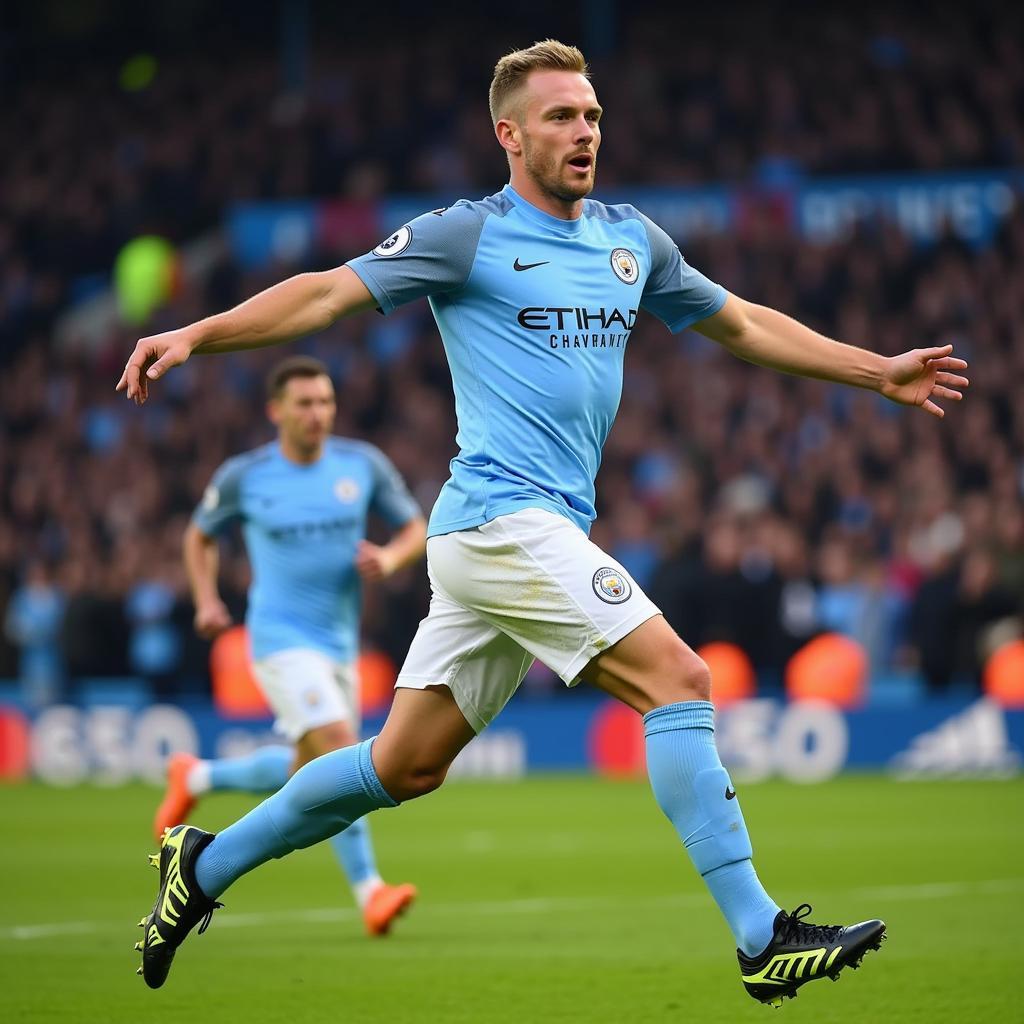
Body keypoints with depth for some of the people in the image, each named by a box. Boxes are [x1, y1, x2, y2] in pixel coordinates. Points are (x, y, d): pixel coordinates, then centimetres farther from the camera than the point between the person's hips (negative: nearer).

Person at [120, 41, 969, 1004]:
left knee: (405, 763, 11)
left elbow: (743, 322, 27)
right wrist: (195, 334, -16)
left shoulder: (630, 239, 17)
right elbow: (328, 292, -5)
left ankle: (206, 863, 24)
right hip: (503, 518, -8)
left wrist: (880, 371, 26)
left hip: (540, 535, 8)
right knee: (678, 679, -16)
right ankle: (761, 938, -16)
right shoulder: (468, 235, -2)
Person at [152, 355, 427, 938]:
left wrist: (390, 557, -14)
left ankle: (197, 778, 37)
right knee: (342, 751, -23)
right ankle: (369, 892, -16)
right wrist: (207, 600, -1)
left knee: (307, 775, 14)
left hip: (340, 643, 5)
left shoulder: (363, 465, 1)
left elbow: (416, 529, 8)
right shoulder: (244, 476, -4)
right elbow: (201, 535, 13)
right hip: (282, 640, -5)